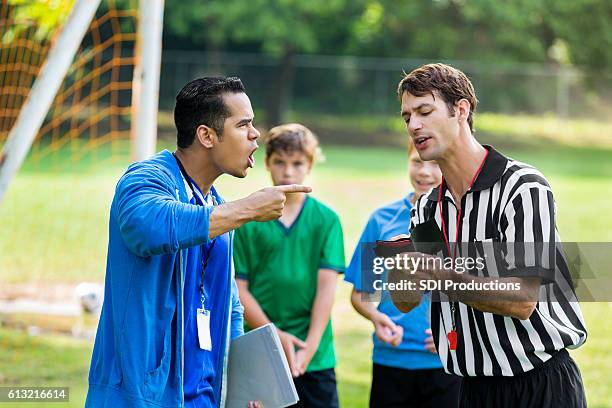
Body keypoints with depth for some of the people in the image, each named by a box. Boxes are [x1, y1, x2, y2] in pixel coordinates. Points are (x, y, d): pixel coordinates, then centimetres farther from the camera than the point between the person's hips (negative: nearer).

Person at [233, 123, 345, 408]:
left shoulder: (326, 220, 4)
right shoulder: (247, 221, 2)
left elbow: (327, 286, -2)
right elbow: (238, 289, -1)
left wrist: (310, 345, -11)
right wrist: (277, 337, -10)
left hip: (315, 358, 0)